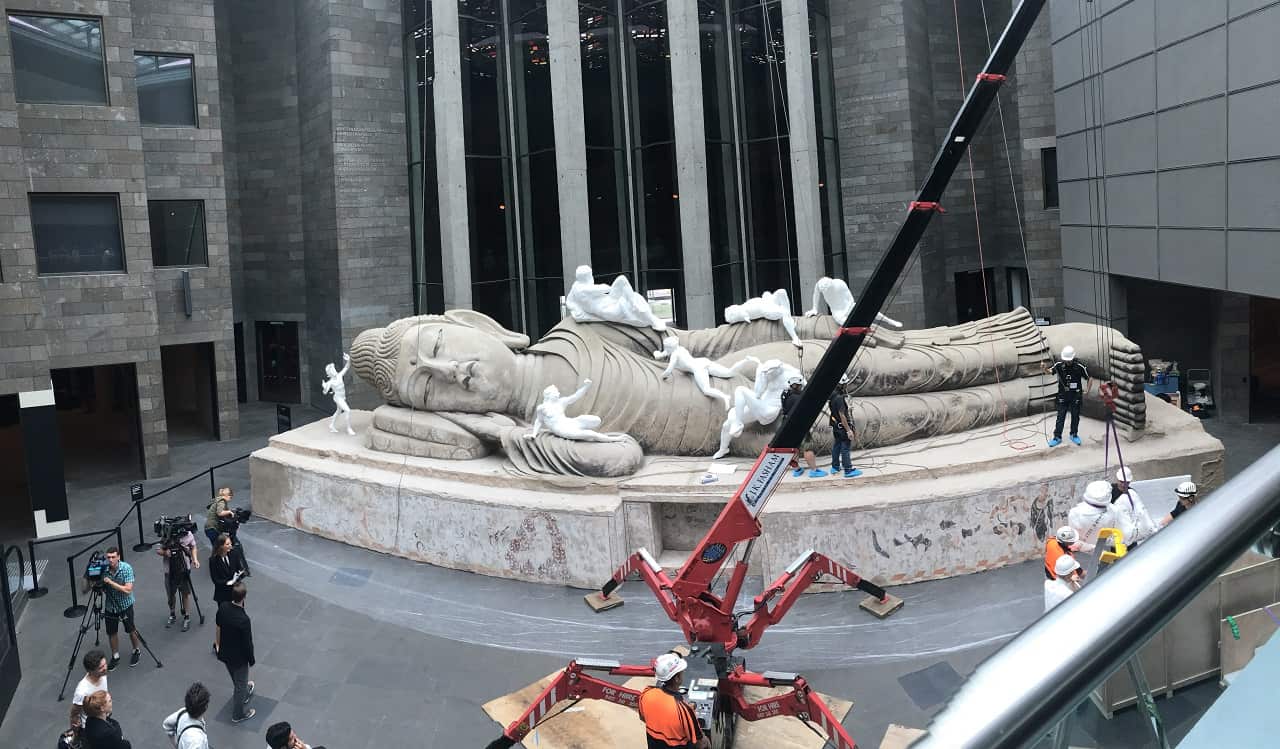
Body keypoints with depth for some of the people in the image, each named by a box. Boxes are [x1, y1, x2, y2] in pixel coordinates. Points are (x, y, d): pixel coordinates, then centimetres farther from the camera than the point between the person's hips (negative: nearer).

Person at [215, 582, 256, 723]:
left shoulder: (223, 607, -18)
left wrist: (218, 643, 21)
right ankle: (238, 714, 36)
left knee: (237, 680, 32)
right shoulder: (244, 620, -37)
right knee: (240, 685, 17)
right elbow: (248, 644, -24)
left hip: (225, 653, 6)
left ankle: (245, 694, 59)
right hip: (239, 657, -6)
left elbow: (219, 627, 2)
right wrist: (252, 660, -6)